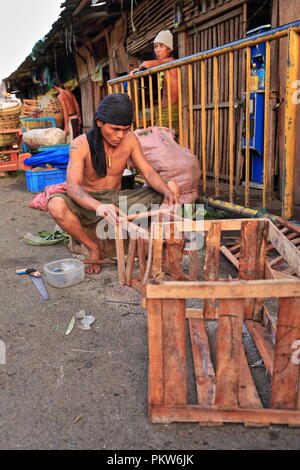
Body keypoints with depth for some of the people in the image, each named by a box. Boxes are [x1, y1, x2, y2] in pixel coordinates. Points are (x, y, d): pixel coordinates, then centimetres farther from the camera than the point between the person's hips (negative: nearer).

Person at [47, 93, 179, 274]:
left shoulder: (130, 139, -6)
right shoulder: (81, 145, -18)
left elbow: (149, 172, -6)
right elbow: (72, 186, -31)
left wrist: (167, 191, -28)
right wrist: (98, 206, -52)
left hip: (118, 199, 3)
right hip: (88, 203, -3)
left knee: (168, 193, -13)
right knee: (56, 205, -36)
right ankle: (93, 248, -12)